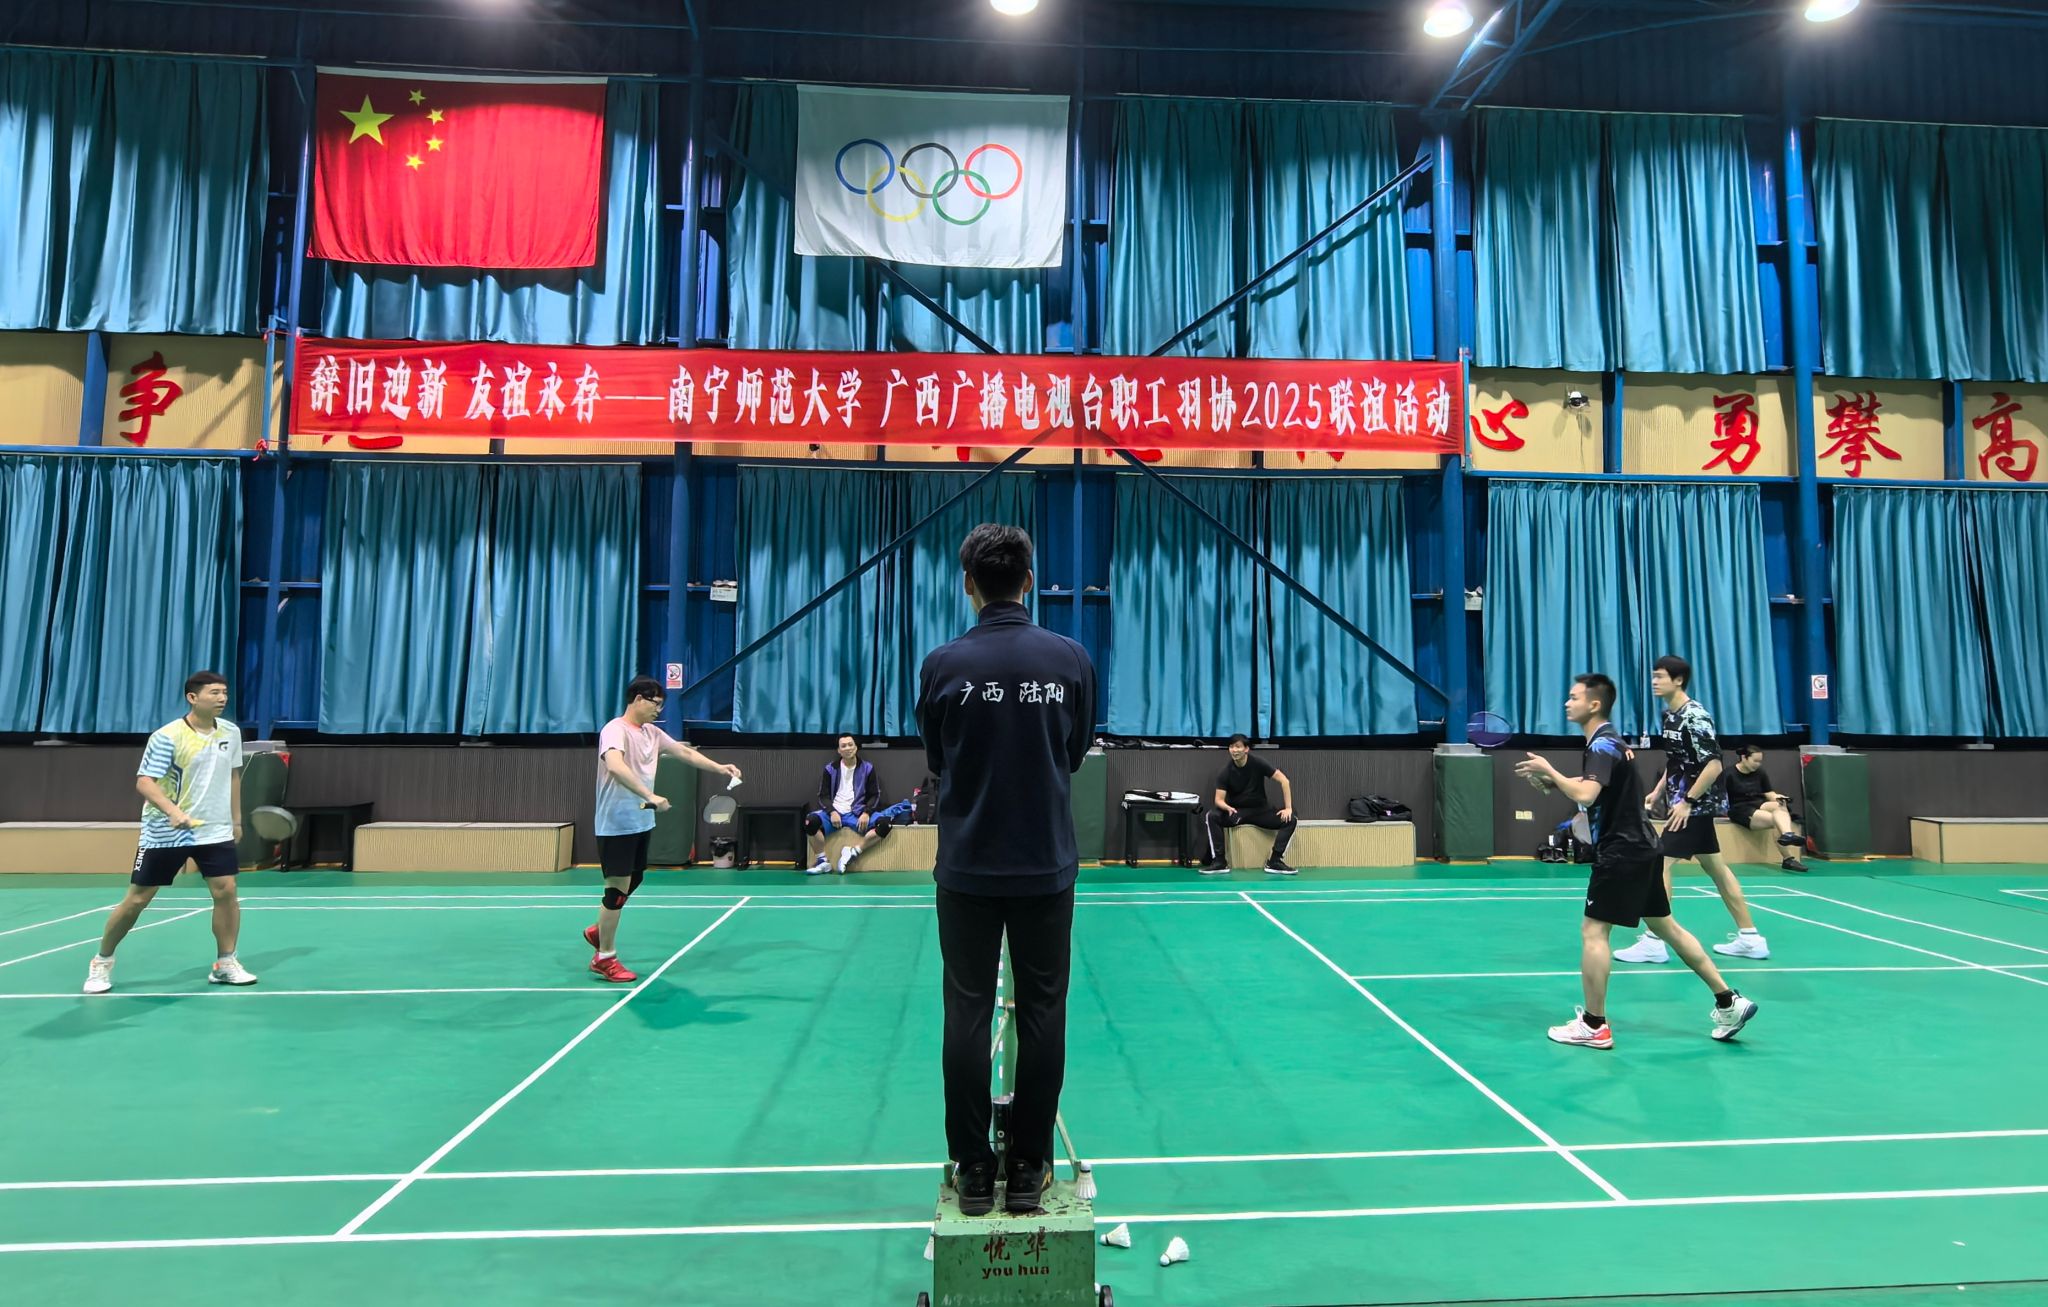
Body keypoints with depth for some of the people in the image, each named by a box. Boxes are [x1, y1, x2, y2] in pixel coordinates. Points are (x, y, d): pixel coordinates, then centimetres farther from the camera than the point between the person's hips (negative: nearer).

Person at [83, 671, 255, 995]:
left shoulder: (231, 732, 2)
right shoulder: (167, 737, -15)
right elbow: (144, 782, -20)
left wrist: (236, 818, 16)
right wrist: (173, 812, -37)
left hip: (215, 830, 4)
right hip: (165, 832, -3)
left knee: (226, 891, -7)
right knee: (137, 899, 5)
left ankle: (225, 963, 7)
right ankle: (102, 962, 26)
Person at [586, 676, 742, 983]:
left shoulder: (652, 732, 9)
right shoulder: (615, 730, -18)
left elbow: (686, 753, 17)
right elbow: (615, 766, -36)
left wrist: (720, 767, 5)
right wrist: (650, 796, -43)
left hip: (642, 822, 9)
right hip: (617, 823, -9)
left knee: (633, 880, 19)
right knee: (617, 887, -2)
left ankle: (599, 931, 40)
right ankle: (605, 959, 10)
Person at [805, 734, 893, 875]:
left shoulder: (867, 768, 7)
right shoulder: (830, 769, 7)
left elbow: (875, 795, 9)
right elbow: (823, 795, 6)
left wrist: (866, 813, -10)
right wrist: (832, 812, -13)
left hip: (858, 813, 0)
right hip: (835, 812, 0)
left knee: (884, 824, -27)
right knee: (810, 821, -31)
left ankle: (854, 851, -15)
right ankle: (822, 861, -16)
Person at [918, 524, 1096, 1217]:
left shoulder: (944, 664, -8)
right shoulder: (1071, 659, -5)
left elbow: (936, 761, 6)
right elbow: (1076, 752, 8)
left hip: (967, 867, 0)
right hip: (1047, 866, 1)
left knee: (968, 1012, 9)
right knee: (1042, 1014, 10)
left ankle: (973, 1168, 17)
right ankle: (1029, 1169, 18)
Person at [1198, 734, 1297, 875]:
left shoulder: (1257, 763, -14)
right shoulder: (1225, 772, -12)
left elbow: (1284, 780, -13)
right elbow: (1219, 799, -14)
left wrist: (1288, 808, -18)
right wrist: (1227, 807, -38)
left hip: (1260, 810, 1)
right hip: (1236, 811, -1)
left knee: (1290, 820, -22)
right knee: (1210, 817, -29)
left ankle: (1274, 861, -15)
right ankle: (1220, 862, -24)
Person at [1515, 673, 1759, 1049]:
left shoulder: (1603, 744, -17)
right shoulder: (1604, 743, 14)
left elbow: (1584, 795, -33)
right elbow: (1587, 787, 17)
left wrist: (1548, 769, -22)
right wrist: (1546, 781, 1)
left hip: (1621, 852, -10)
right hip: (1638, 848, 10)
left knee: (1593, 930, -6)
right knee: (1664, 925, 18)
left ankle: (1594, 1027, -2)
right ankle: (1728, 1001, 23)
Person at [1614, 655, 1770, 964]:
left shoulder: (1694, 716, -18)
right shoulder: (1670, 715, 9)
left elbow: (1714, 765, -23)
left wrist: (1687, 801, -20)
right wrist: (1657, 792, 11)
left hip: (1695, 805, -9)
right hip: (1693, 805, 9)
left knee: (1660, 863, -9)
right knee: (1715, 867, 13)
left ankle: (1654, 942, -4)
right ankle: (1750, 937, 21)